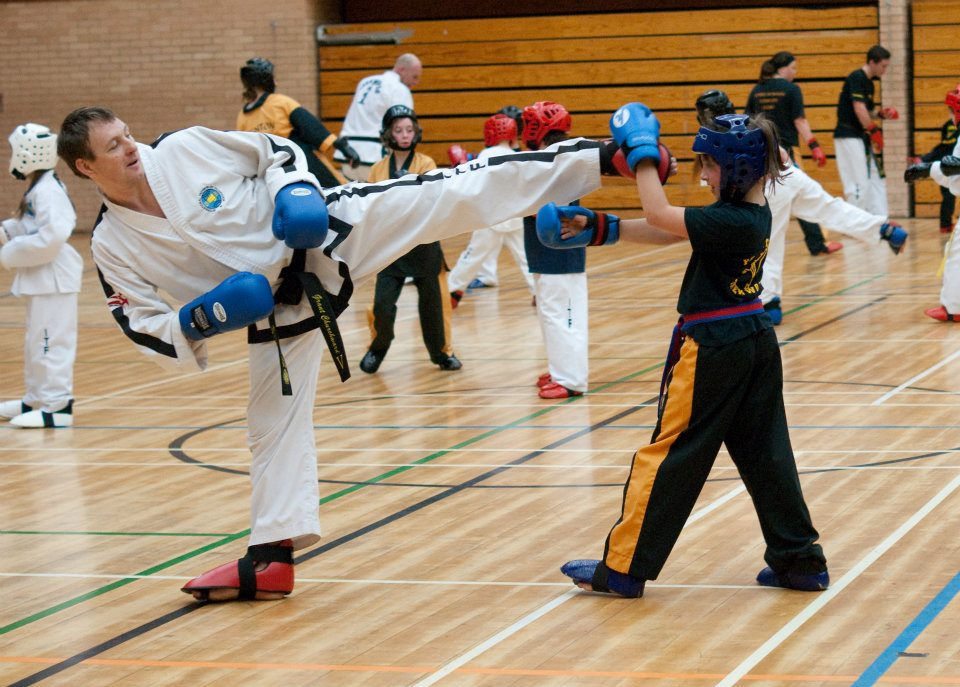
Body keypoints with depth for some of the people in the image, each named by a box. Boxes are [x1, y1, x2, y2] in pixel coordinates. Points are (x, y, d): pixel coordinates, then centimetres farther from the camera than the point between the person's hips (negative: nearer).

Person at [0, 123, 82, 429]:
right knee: (37, 343, 19)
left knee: (50, 343, -8)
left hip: (54, 279, -11)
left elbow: (51, 237, -27)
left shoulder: (48, 192, -20)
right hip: (40, 278, 11)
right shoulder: (37, 189, 12)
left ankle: (57, 406, -4)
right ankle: (36, 399, 30)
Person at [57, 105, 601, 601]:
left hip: (330, 236, -1)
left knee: (453, 194, -11)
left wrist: (297, 190, -14)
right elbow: (147, 329, 0)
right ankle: (271, 557, 15)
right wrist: (197, 324, -18)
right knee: (275, 422, 5)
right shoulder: (113, 247, -5)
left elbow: (276, 150, 4)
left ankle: (595, 160, -13)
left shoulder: (185, 148, -7)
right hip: (278, 311, 1)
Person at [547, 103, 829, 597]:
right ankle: (799, 559, 15)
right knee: (764, 453, 13)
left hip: (712, 350, -9)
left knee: (668, 454, 0)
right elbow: (665, 232, 6)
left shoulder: (732, 222, -22)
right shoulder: (754, 216, 5)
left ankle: (623, 568, 7)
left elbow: (659, 215, -19)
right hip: (755, 340, 9)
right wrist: (600, 228, 2)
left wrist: (643, 152, -9)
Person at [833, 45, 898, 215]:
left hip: (861, 137, 10)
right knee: (860, 184, -12)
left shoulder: (868, 81, 16)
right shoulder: (857, 78, -13)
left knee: (876, 181, 11)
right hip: (849, 137, -10)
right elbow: (859, 109, -21)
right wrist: (874, 131, -18)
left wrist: (882, 113, 5)